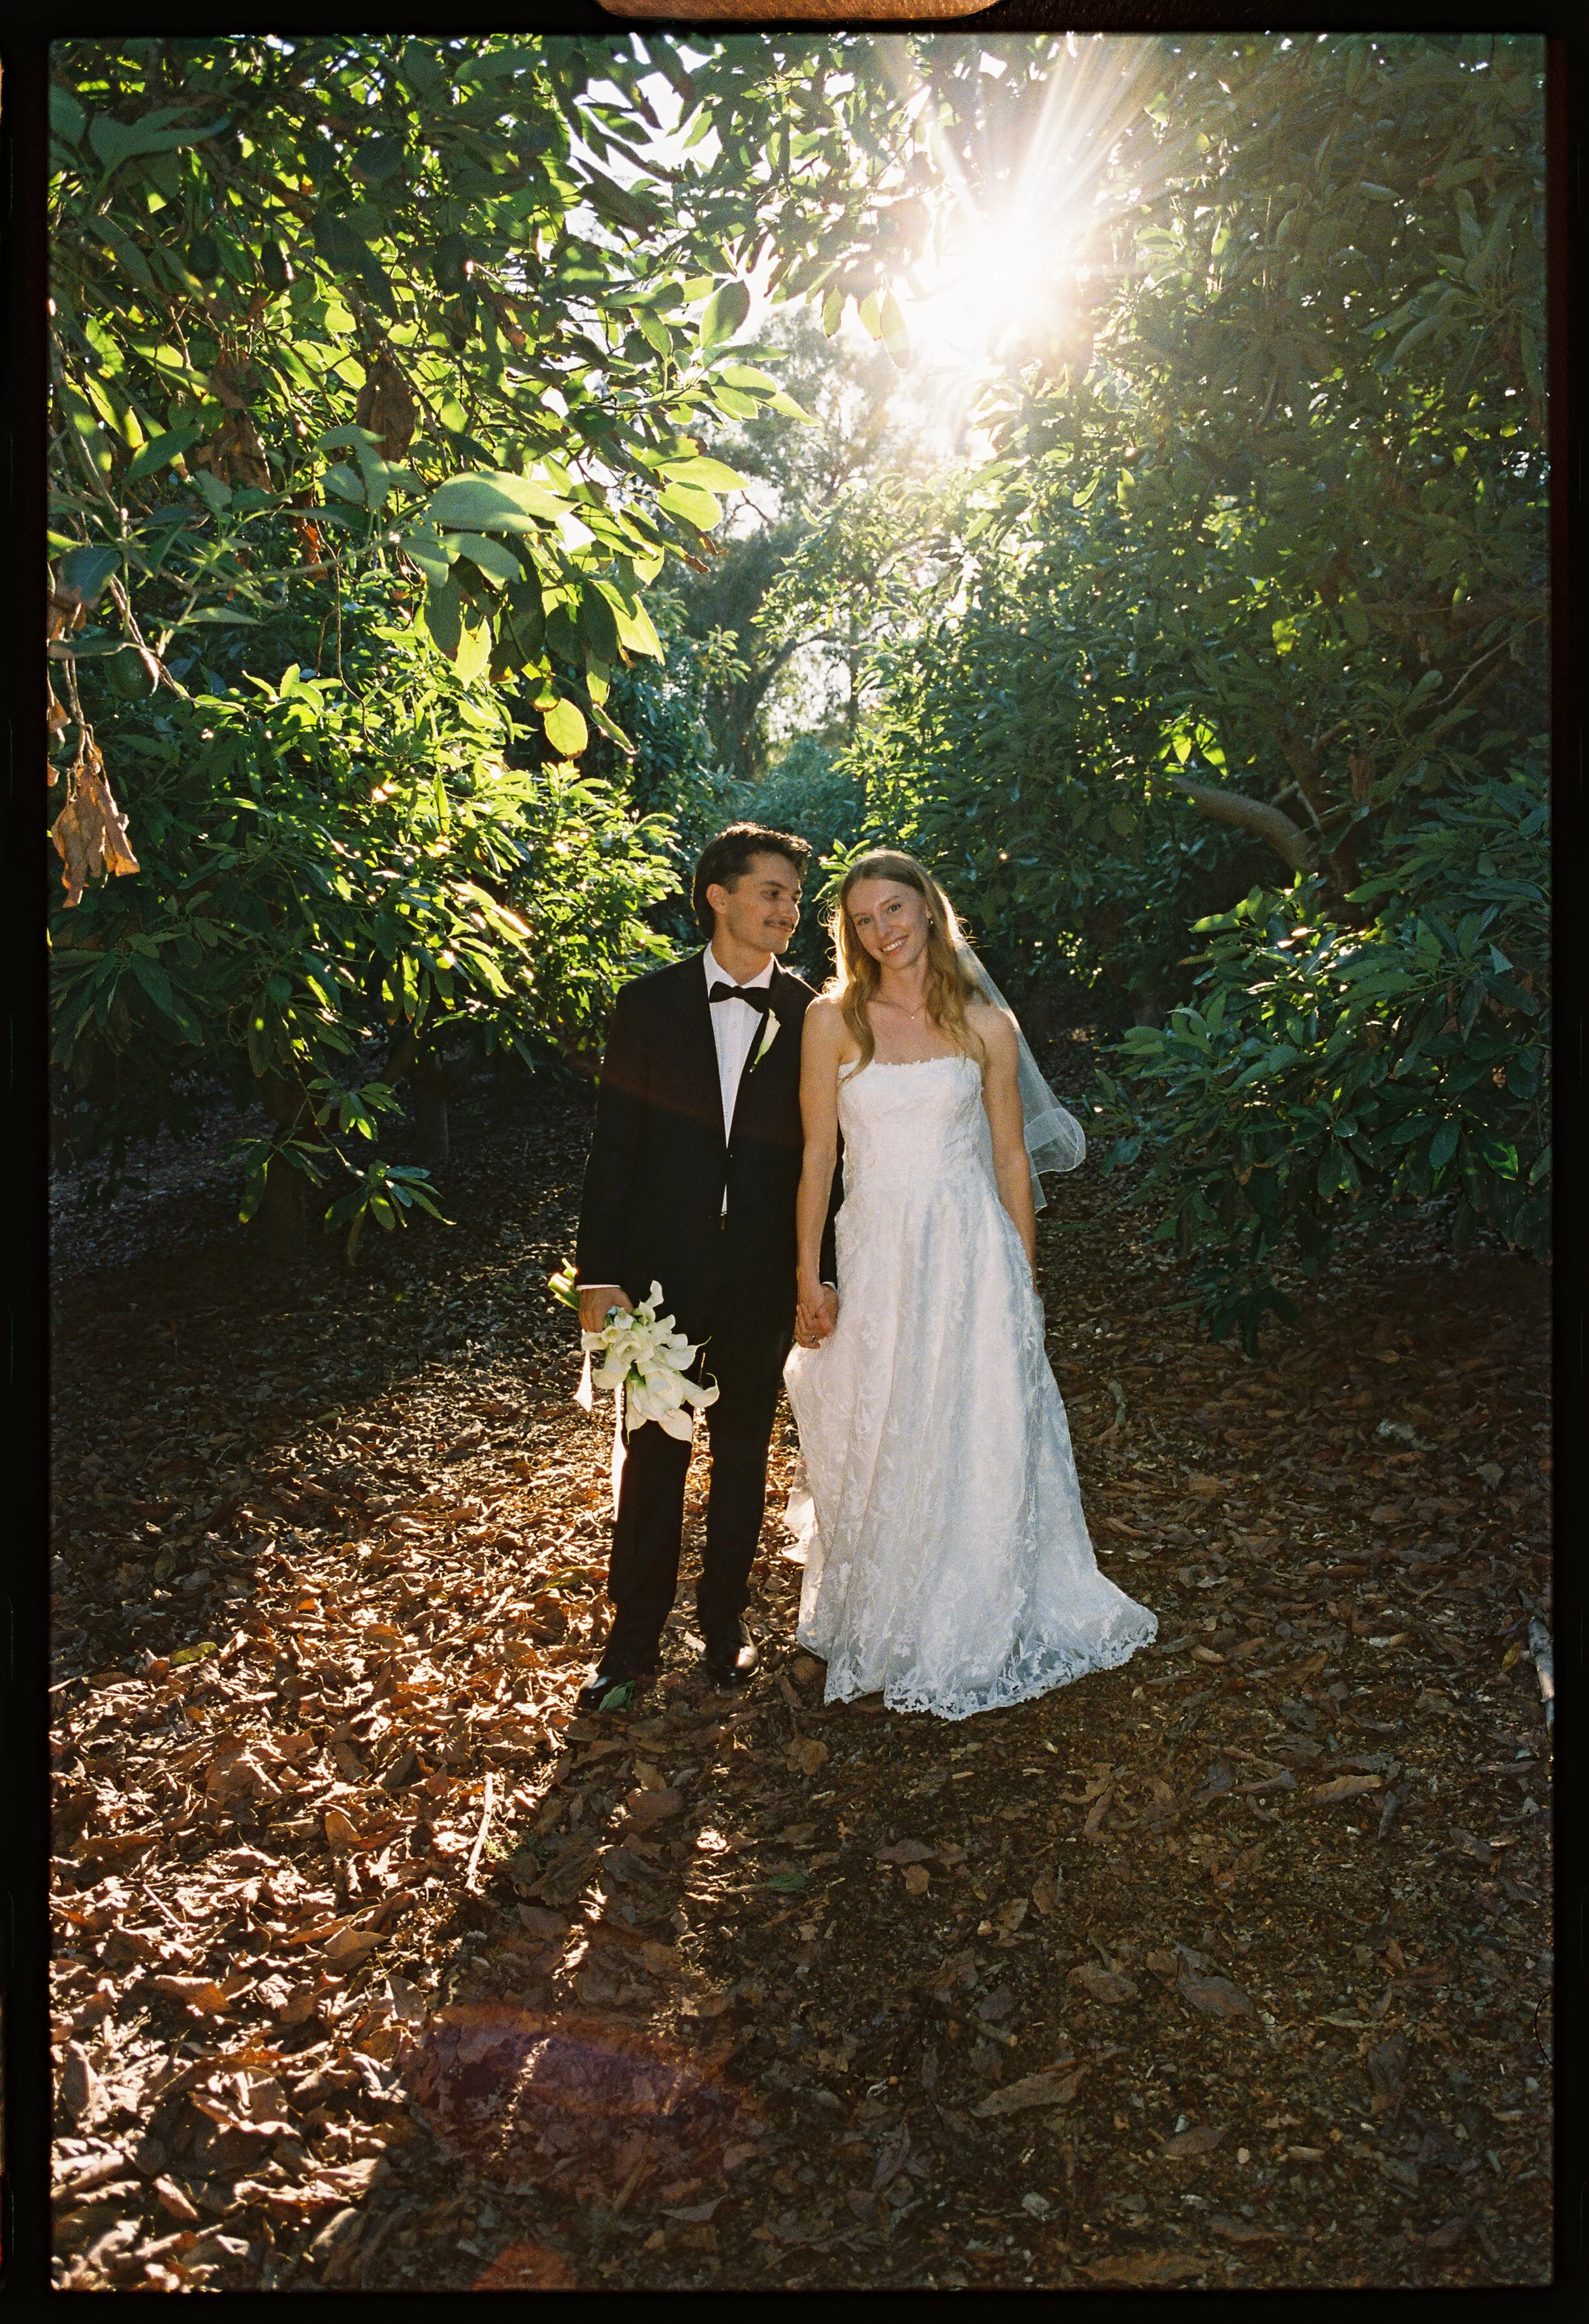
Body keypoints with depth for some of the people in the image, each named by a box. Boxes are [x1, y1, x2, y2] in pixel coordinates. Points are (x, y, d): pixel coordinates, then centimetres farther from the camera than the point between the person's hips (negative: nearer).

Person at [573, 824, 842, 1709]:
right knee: (655, 1454, 8)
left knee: (744, 1454, 14)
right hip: (663, 1268, -1)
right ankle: (635, 1637, 23)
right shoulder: (651, 1003, -1)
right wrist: (600, 1271, -7)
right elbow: (613, 1145, -3)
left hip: (764, 1277, 1)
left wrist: (822, 1272, -2)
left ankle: (727, 1619, 33)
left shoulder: (811, 1016, 0)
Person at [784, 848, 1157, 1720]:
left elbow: (1013, 1158, 7)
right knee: (879, 1449, 8)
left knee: (983, 1445, 7)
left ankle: (976, 1630, 30)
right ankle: (880, 1626, 31)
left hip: (974, 1254, 1)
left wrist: (1023, 1278, 7)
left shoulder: (986, 1024, 2)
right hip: (879, 1256, 0)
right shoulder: (833, 1020, 0)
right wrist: (809, 1280, -2)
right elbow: (816, 1155, 0)